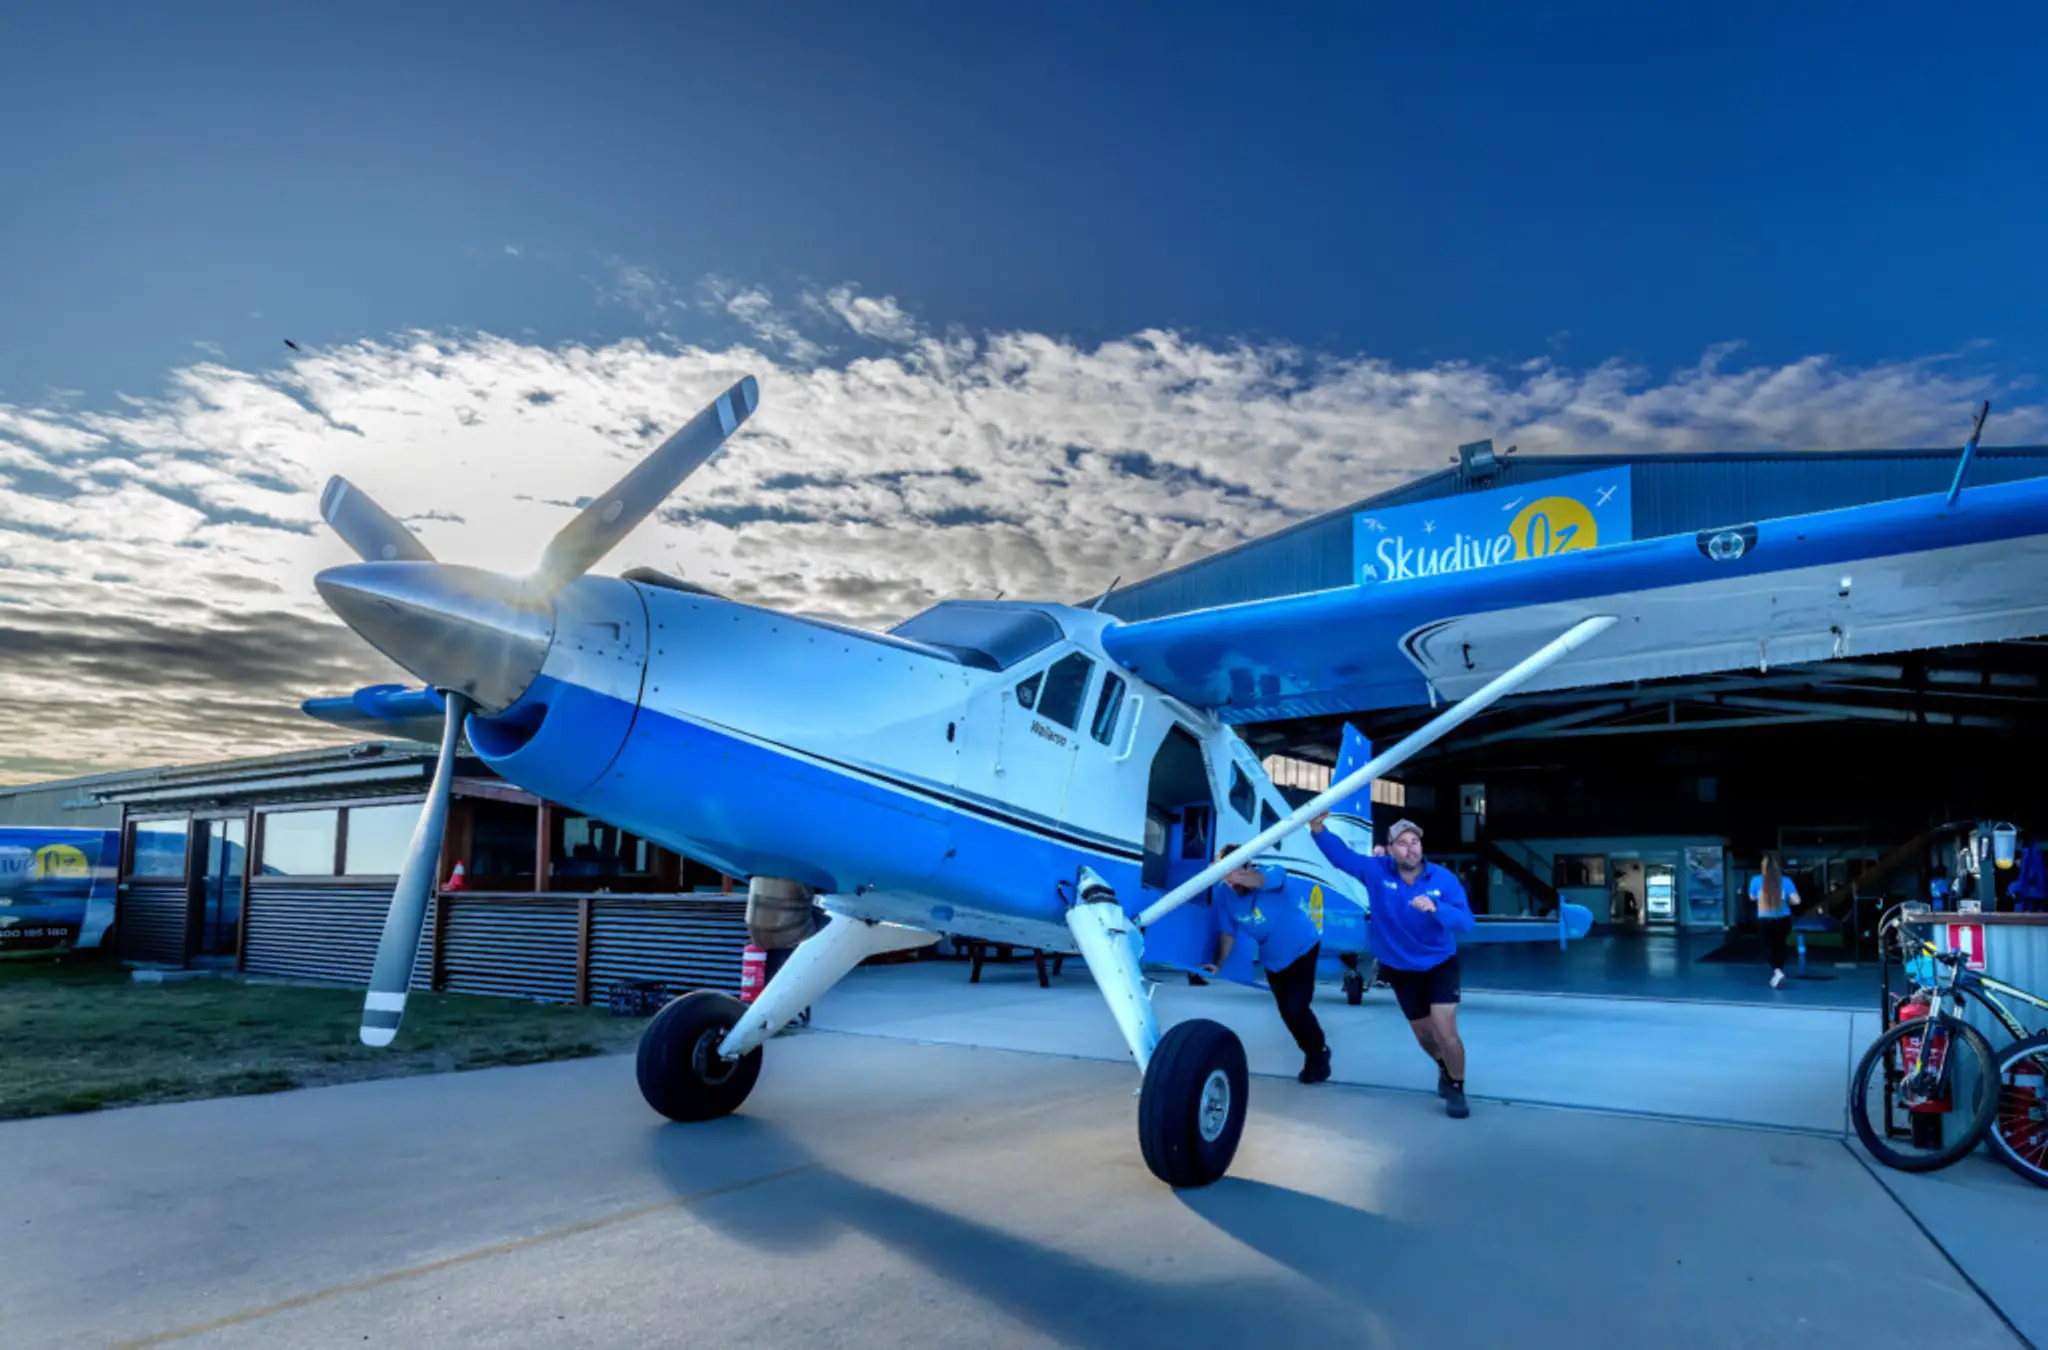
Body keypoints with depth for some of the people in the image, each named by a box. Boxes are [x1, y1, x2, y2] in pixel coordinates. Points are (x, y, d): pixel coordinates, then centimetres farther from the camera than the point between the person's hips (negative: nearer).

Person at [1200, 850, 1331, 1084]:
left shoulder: (1271, 873, -31)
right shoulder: (1224, 895, -18)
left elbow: (1255, 881, -55)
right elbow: (1228, 932, -7)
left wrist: (1230, 871, -72)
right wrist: (1219, 964, -19)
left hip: (1301, 948, -5)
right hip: (1272, 959, 5)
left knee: (1296, 1008, -14)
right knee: (1287, 1012, 14)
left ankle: (1318, 1054, 15)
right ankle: (1313, 1052, 41)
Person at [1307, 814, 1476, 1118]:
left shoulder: (1444, 879, -19)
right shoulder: (1376, 871, -17)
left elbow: (1466, 922, -26)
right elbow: (1339, 854, -26)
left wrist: (1435, 908, -45)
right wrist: (1318, 829, -46)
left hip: (1440, 964, -2)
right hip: (1401, 968, 2)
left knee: (1445, 1032, -11)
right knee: (1423, 1033, 17)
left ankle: (1456, 1088, 17)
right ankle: (1445, 1068, 51)